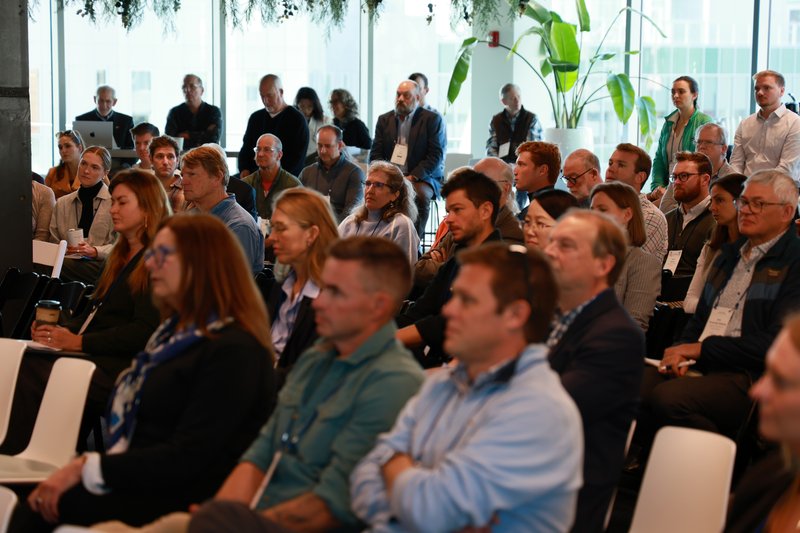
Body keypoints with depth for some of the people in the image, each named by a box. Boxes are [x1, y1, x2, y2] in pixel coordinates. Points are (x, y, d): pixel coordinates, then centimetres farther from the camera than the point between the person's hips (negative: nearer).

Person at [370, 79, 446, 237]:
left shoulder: (433, 119, 2)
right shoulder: (384, 120, 15)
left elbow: (436, 155, -6)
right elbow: (375, 154, 11)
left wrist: (412, 177, -17)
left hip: (422, 178, -3)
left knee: (420, 194, -36)